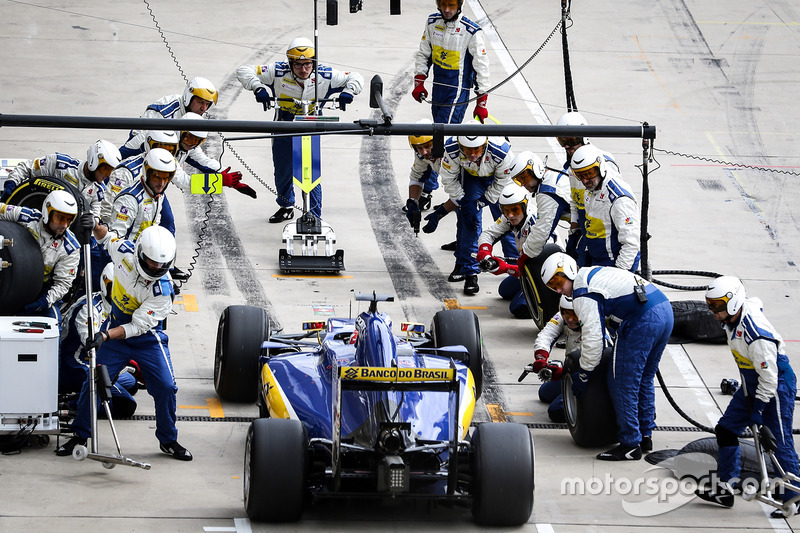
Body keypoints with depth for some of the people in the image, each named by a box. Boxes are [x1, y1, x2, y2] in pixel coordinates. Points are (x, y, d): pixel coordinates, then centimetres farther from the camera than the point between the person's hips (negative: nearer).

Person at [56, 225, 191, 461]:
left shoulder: (162, 288, -29)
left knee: (165, 387, -8)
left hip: (147, 338, -2)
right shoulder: (124, 251, -20)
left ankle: (168, 441, 12)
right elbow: (106, 238, 6)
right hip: (116, 330, 2)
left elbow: (138, 326, -30)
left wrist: (106, 335, -40)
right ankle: (80, 434, 15)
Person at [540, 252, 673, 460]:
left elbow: (592, 336, -9)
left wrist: (584, 373, 1)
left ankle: (630, 445, -1)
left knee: (622, 383, -2)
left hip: (642, 322, -10)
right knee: (644, 380, 22)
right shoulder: (594, 273, 25)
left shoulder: (583, 293, -5)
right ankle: (645, 435, 29)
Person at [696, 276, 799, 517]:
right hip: (752, 385, 10)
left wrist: (757, 411, -21)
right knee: (726, 429, 9)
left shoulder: (757, 335, -34)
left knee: (780, 443, -5)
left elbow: (769, 377, -27)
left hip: (776, 388, -10)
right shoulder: (732, 321, -6)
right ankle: (725, 489, 18)